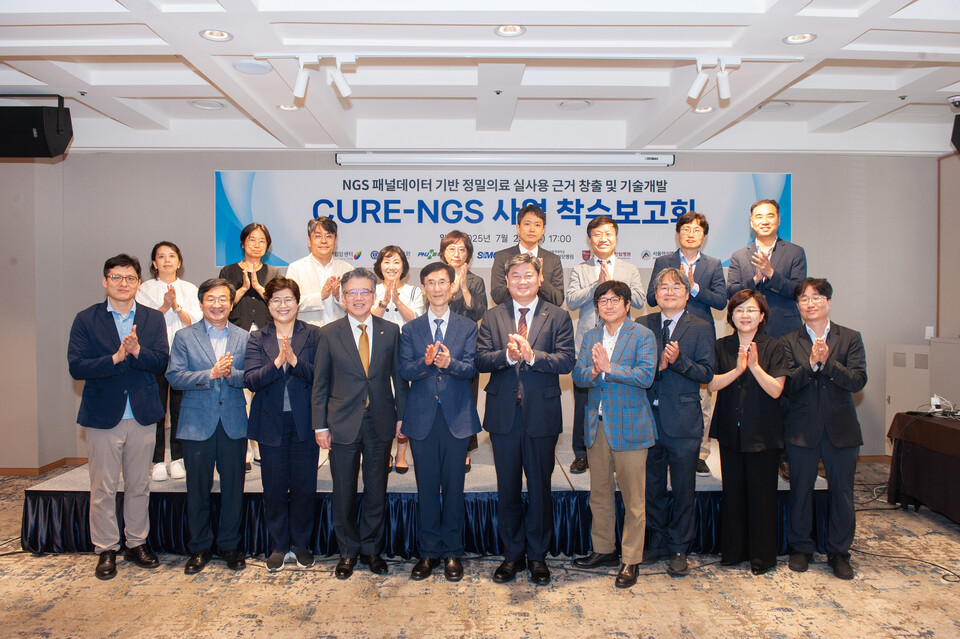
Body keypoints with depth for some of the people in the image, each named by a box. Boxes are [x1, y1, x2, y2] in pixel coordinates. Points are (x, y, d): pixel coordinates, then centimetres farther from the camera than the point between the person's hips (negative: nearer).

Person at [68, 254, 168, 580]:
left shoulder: (153, 319, 6)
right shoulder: (86, 320, 0)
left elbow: (161, 362, -6)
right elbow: (76, 367, -10)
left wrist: (137, 350, -24)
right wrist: (115, 358, -23)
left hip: (142, 415, 2)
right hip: (102, 415, -2)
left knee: (139, 486, 12)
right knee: (102, 489, 5)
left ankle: (136, 544, 27)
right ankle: (106, 550, 20)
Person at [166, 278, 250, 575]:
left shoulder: (244, 337, 7)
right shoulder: (184, 336, 4)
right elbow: (174, 377, -6)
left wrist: (230, 373, -19)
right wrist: (211, 374, -17)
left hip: (233, 424, 1)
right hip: (197, 424, -1)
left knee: (233, 488, 7)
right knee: (198, 490, 8)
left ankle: (230, 545, 22)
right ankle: (200, 547, 23)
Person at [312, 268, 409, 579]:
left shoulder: (390, 331, 2)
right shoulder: (329, 334, 0)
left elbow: (399, 376, 6)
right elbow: (320, 383, 1)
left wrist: (402, 415, 1)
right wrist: (320, 426, -2)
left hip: (380, 423, 1)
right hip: (343, 424, -1)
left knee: (376, 491, 11)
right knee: (344, 493, 9)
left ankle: (371, 549, 29)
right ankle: (348, 551, 27)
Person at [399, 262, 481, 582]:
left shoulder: (468, 327, 5)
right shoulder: (410, 329, 8)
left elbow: (472, 368, -5)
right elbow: (404, 370, -2)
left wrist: (450, 362, -25)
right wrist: (426, 362, -22)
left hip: (457, 416, -1)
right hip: (422, 418, 1)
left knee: (454, 486, 5)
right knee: (426, 487, 8)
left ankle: (453, 553, 19)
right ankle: (429, 552, 21)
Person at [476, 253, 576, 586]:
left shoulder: (558, 317, 0)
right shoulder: (492, 317, 5)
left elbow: (566, 361, -11)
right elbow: (480, 359, -5)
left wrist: (531, 355, -25)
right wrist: (508, 355, -23)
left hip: (541, 415, -1)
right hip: (503, 416, 2)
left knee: (540, 489, 10)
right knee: (507, 490, 12)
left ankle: (537, 556, 26)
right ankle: (512, 555, 28)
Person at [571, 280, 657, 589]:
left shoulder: (642, 335, -3)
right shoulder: (590, 337, 11)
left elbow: (645, 376, -15)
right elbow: (578, 376, 2)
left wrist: (609, 367, -19)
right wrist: (595, 372, -19)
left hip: (629, 426, -5)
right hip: (597, 425, 5)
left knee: (632, 497, 2)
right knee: (599, 492, 15)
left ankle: (631, 560, 15)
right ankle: (604, 549, 31)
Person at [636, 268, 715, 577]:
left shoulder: (701, 328, 1)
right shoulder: (642, 325, 8)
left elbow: (707, 374, -6)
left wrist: (678, 360, -21)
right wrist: (657, 364, -15)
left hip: (683, 422, -3)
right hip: (648, 418, 3)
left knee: (684, 489, 6)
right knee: (652, 486, 13)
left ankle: (679, 549, 21)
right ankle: (657, 543, 29)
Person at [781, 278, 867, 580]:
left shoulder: (850, 338, 3)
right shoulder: (789, 342, 2)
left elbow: (858, 381, -9)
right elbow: (786, 385, -9)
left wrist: (826, 362, -20)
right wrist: (811, 363, -22)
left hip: (841, 428, 1)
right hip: (803, 428, 0)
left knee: (842, 493, 8)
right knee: (800, 490, 9)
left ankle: (839, 552, 24)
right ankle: (801, 548, 25)